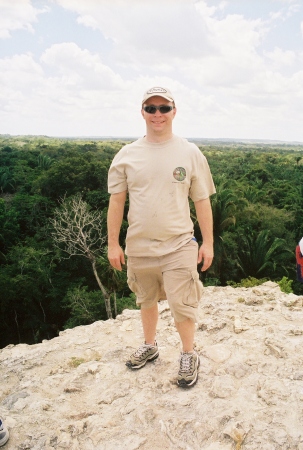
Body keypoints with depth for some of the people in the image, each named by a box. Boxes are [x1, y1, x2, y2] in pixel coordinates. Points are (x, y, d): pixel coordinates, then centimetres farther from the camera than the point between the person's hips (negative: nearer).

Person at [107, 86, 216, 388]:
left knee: (182, 305, 2)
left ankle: (188, 356, 28)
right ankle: (149, 346, 43)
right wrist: (113, 243, 1)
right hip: (138, 247, 2)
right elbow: (116, 201, 2)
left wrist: (208, 242, 1)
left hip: (179, 245, -2)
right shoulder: (127, 155, 0)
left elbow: (202, 201, 1)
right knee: (146, 300, 19)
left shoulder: (190, 153, -2)